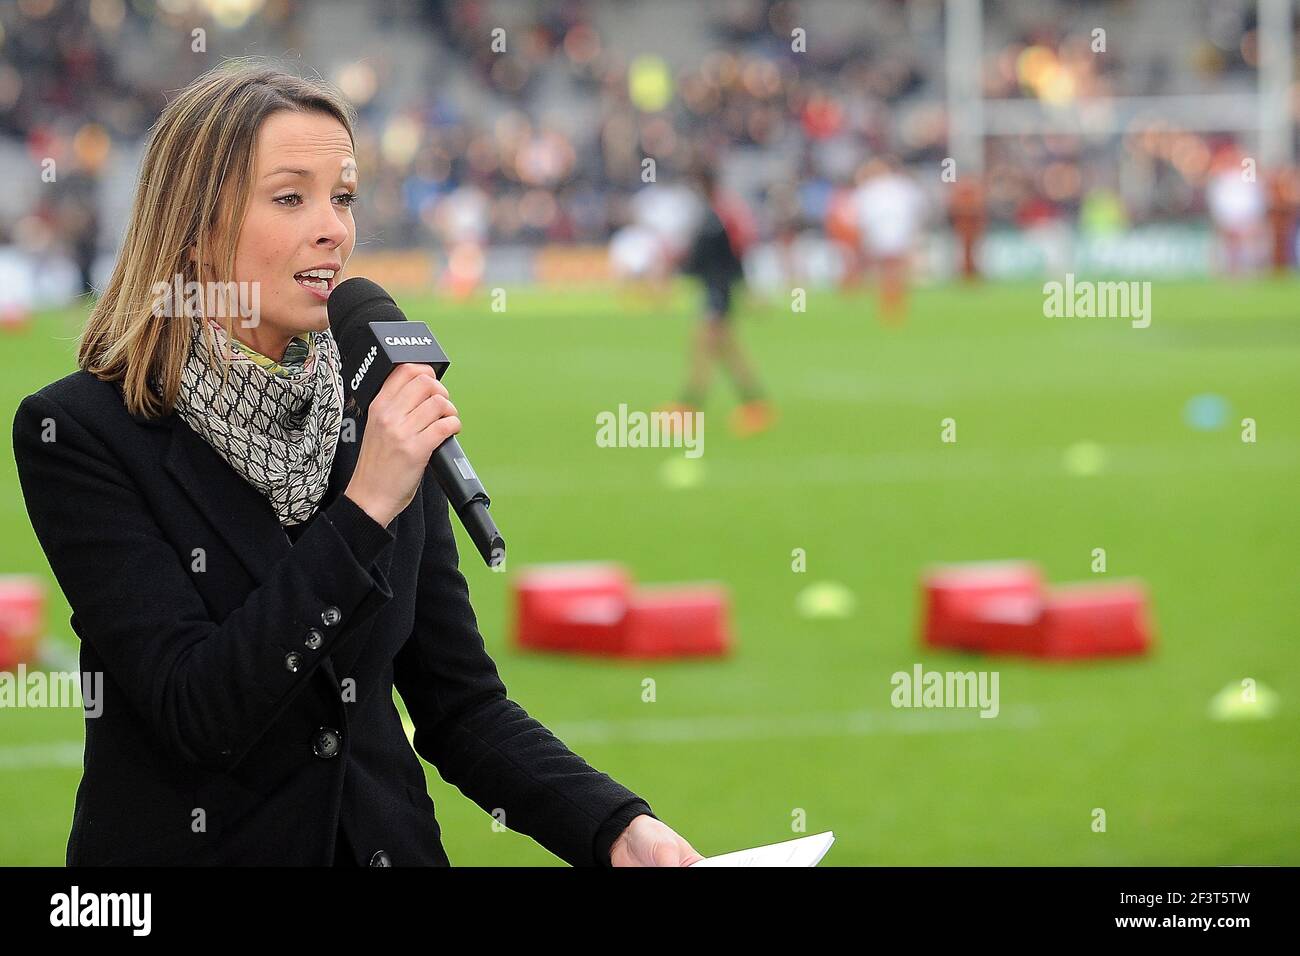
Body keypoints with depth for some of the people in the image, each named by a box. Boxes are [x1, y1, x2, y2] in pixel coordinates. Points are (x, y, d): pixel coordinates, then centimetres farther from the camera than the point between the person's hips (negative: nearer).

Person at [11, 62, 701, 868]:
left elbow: (461, 706, 8)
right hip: (190, 844, -3)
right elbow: (193, 710, -16)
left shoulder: (377, 418, 5)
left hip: (385, 841, 3)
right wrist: (363, 510, -20)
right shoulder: (77, 432, -8)